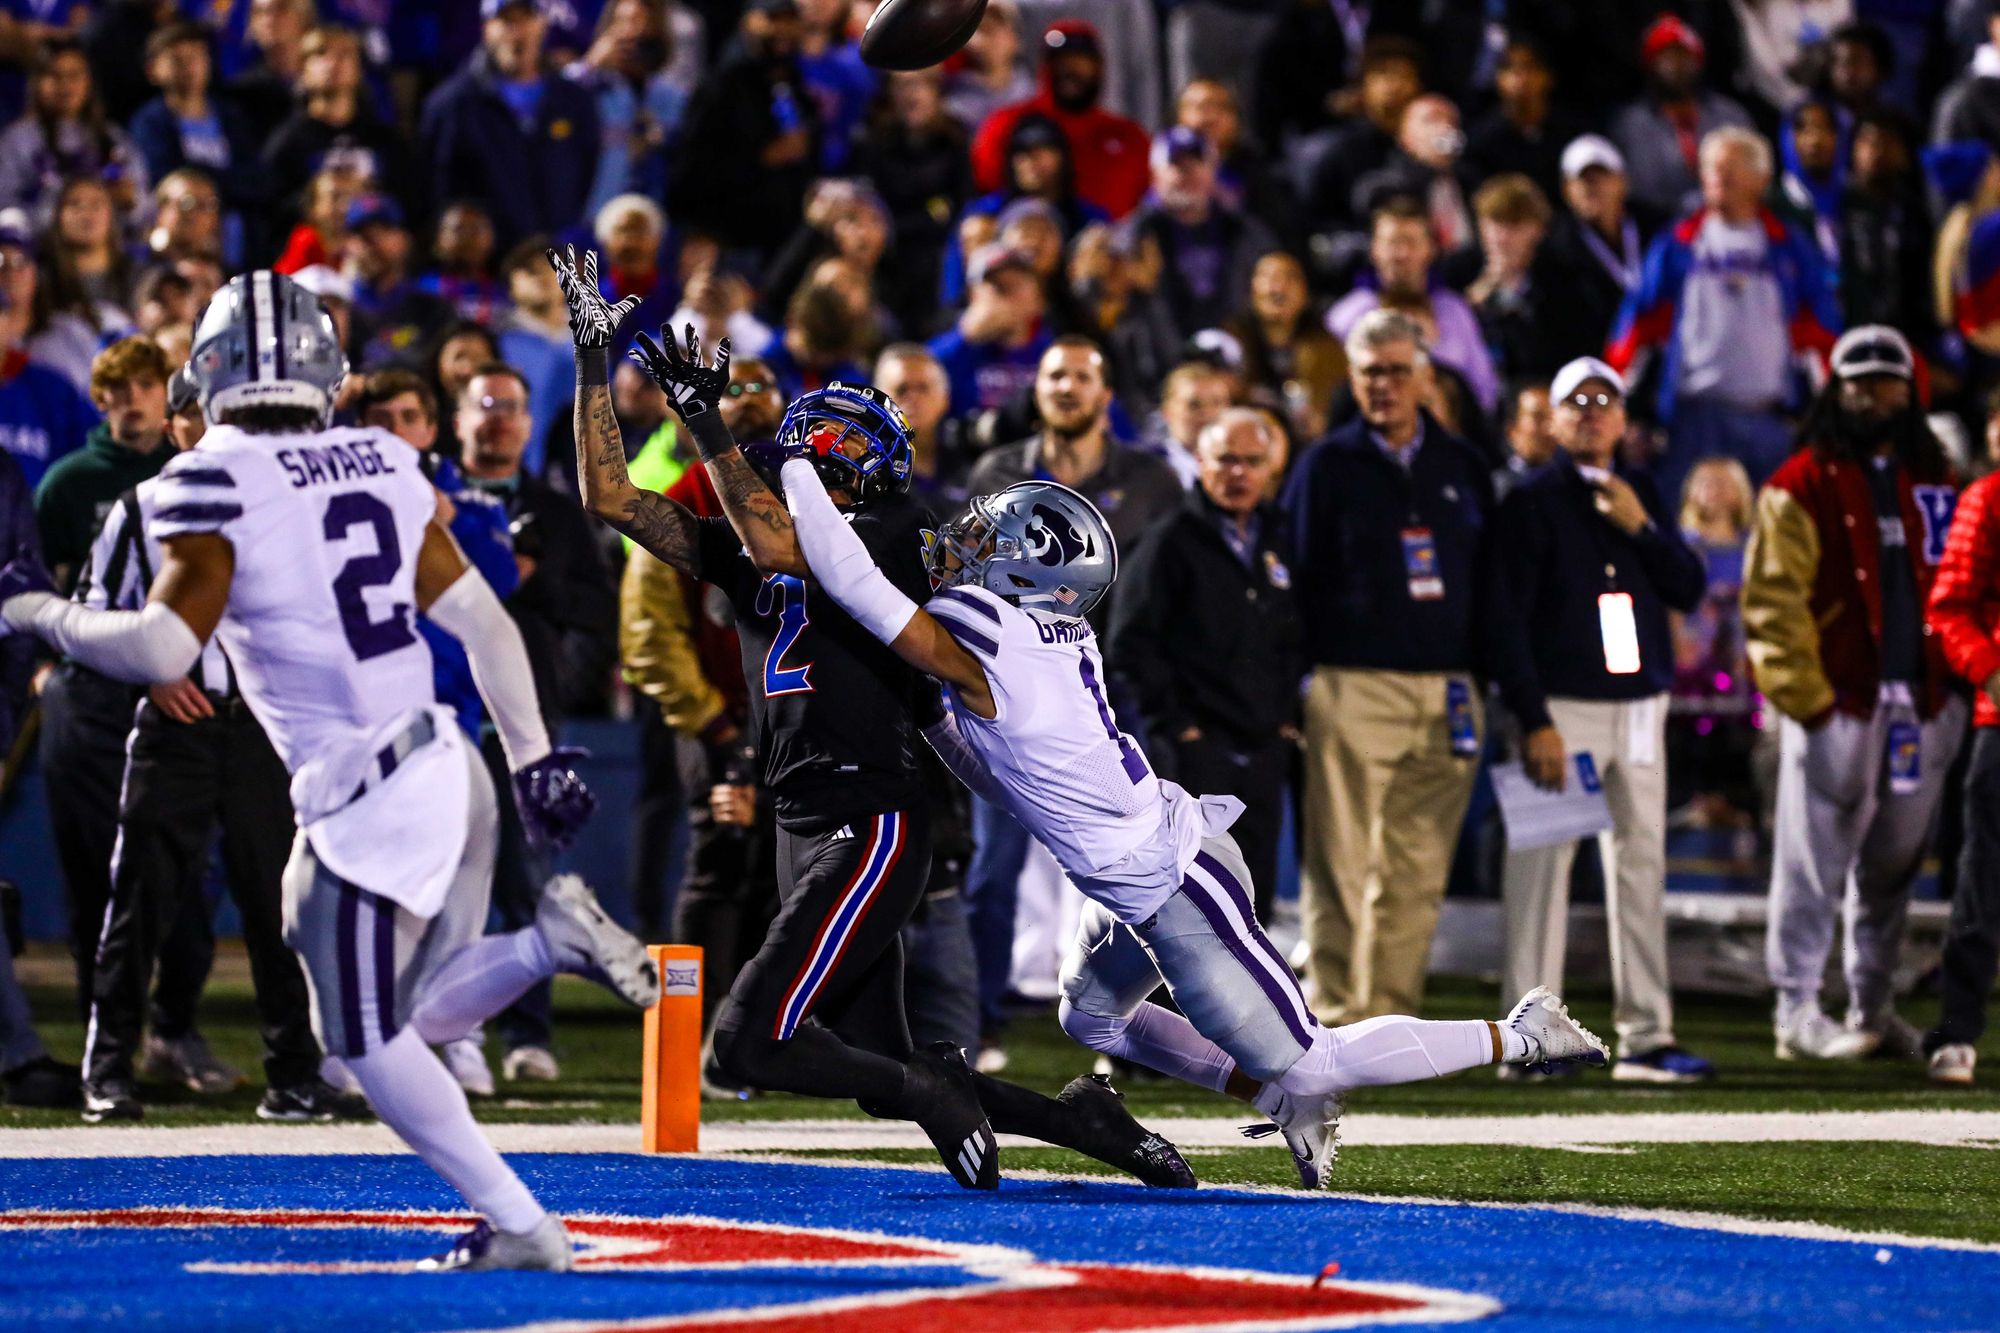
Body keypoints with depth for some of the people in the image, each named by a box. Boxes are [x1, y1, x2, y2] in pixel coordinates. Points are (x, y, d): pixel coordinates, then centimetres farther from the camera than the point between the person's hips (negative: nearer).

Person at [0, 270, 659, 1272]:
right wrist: (533, 758, 17)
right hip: (444, 767, 7)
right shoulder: (386, 468, 10)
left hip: (369, 796, -7)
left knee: (369, 1039, 3)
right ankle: (551, 939, 0)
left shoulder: (215, 487, -10)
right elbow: (481, 622, 10)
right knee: (413, 1014, 19)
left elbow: (161, 650, -16)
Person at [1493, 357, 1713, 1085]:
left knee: (1642, 864, 5)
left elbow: (1689, 589, 10)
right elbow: (1509, 614, -7)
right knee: (1542, 865, -6)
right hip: (1562, 704, -5)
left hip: (1639, 702, 5)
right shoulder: (1531, 501, -1)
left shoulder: (1643, 499, 16)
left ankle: (1646, 1034, 7)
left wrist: (1641, 528, -6)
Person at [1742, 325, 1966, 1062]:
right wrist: (1804, 697, -14)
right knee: (1815, 860, -3)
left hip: (1924, 704, 5)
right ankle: (1796, 1010, 2)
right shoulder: (1803, 485, -2)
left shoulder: (1933, 481, 15)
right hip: (1836, 700, -5)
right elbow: (1772, 600, -7)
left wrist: (1956, 681, 8)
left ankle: (1874, 1008, 18)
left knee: (1894, 864, 10)